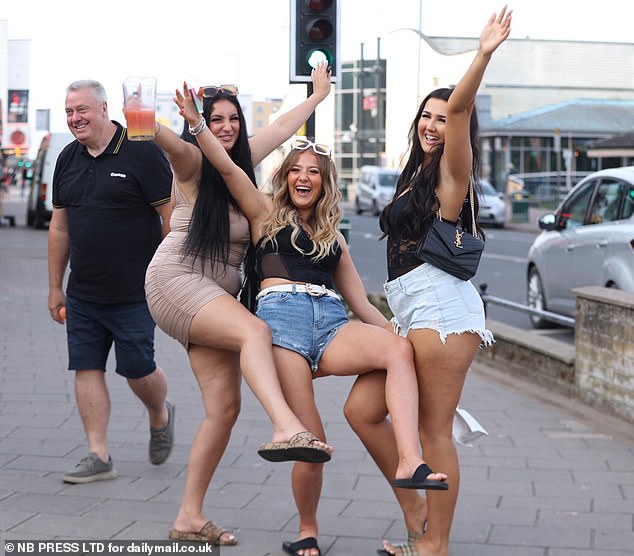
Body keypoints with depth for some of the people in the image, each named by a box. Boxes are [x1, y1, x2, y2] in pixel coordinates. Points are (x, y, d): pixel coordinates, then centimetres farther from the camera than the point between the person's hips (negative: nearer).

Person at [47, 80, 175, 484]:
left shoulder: (142, 153, -10)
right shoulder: (68, 160, 10)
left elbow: (173, 218, -9)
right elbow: (60, 227, 16)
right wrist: (55, 286, 16)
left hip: (135, 294, -6)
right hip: (82, 295, 6)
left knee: (138, 370, 0)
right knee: (87, 369, 3)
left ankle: (161, 416, 32)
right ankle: (99, 457, 10)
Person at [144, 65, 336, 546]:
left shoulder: (241, 160, 17)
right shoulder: (192, 161, -3)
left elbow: (282, 128, 32)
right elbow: (170, 142, -27)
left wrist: (318, 96, 42)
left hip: (216, 296, 7)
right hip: (177, 278, -7)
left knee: (225, 406, -4)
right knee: (254, 329, -34)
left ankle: (189, 519, 0)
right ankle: (287, 428, -53)